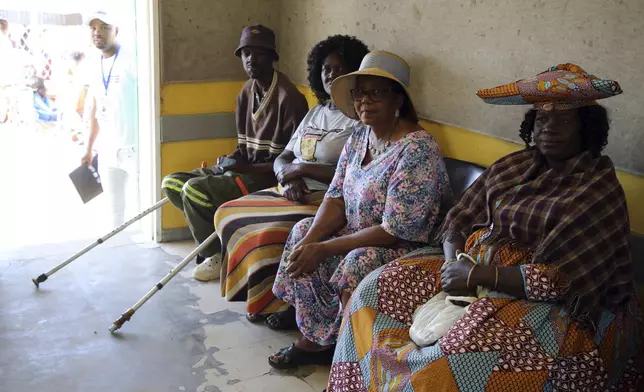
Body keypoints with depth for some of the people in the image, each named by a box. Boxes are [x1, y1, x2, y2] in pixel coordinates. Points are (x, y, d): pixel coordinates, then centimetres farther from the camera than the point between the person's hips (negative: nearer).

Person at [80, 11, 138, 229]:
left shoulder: (131, 60, -9)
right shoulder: (95, 68, 13)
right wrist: (89, 148, 20)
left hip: (133, 147, -7)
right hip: (107, 150, 7)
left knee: (140, 203, -5)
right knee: (114, 207, 14)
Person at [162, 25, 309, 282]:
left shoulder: (289, 97, -17)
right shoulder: (246, 92, 9)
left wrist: (248, 169, -22)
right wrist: (231, 161, -6)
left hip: (269, 176, -9)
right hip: (244, 168, 9)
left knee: (194, 190, -24)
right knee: (172, 183, -1)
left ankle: (217, 255, -2)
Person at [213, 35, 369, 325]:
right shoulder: (315, 113, 18)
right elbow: (282, 159, 15)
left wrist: (302, 169, -13)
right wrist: (288, 177, -9)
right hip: (291, 193, 8)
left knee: (272, 233, -31)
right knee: (228, 214, -5)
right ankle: (261, 296, 4)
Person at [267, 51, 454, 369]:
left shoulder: (417, 149, -24)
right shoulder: (359, 135, 3)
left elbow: (396, 232, -27)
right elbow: (336, 197, 4)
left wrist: (324, 249, -24)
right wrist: (310, 240, -16)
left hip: (409, 248, -9)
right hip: (358, 237, 9)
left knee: (357, 264, -33)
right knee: (304, 231, -1)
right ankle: (314, 340, 4)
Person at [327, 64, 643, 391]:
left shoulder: (598, 191, -14)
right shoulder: (514, 165, 7)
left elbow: (560, 280, -22)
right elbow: (459, 220, 11)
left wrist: (476, 275, -22)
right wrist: (454, 260, -10)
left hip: (558, 307, -7)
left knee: (461, 357, -34)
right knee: (377, 288, -2)